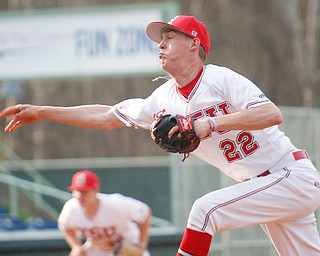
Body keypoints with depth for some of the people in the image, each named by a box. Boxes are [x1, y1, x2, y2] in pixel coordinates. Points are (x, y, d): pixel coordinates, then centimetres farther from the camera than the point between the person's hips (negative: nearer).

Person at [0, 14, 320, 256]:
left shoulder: (220, 79, -15)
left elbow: (272, 114, -29)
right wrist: (41, 112, 11)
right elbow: (106, 117, 14)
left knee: (205, 209, -19)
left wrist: (210, 125, -32)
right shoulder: (165, 98, 8)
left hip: (293, 177, -8)